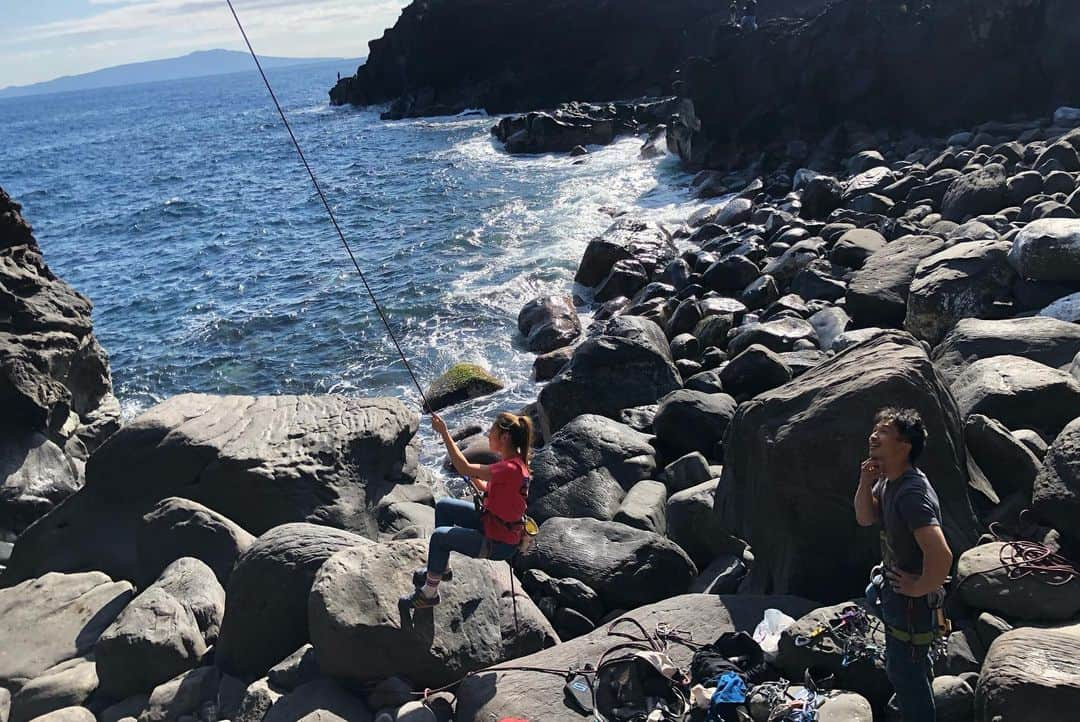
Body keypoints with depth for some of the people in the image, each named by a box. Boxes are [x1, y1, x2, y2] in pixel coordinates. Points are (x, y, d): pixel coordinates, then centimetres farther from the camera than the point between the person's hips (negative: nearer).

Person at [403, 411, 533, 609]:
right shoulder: (513, 461, 1)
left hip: (499, 543, -10)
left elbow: (465, 469, -32)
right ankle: (442, 568, 26)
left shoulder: (510, 468, -29)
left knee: (439, 536, -13)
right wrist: (472, 476, -4)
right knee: (443, 506, 13)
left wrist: (444, 433, -28)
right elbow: (486, 488, 13)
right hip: (490, 522, 10)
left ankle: (429, 592, 7)